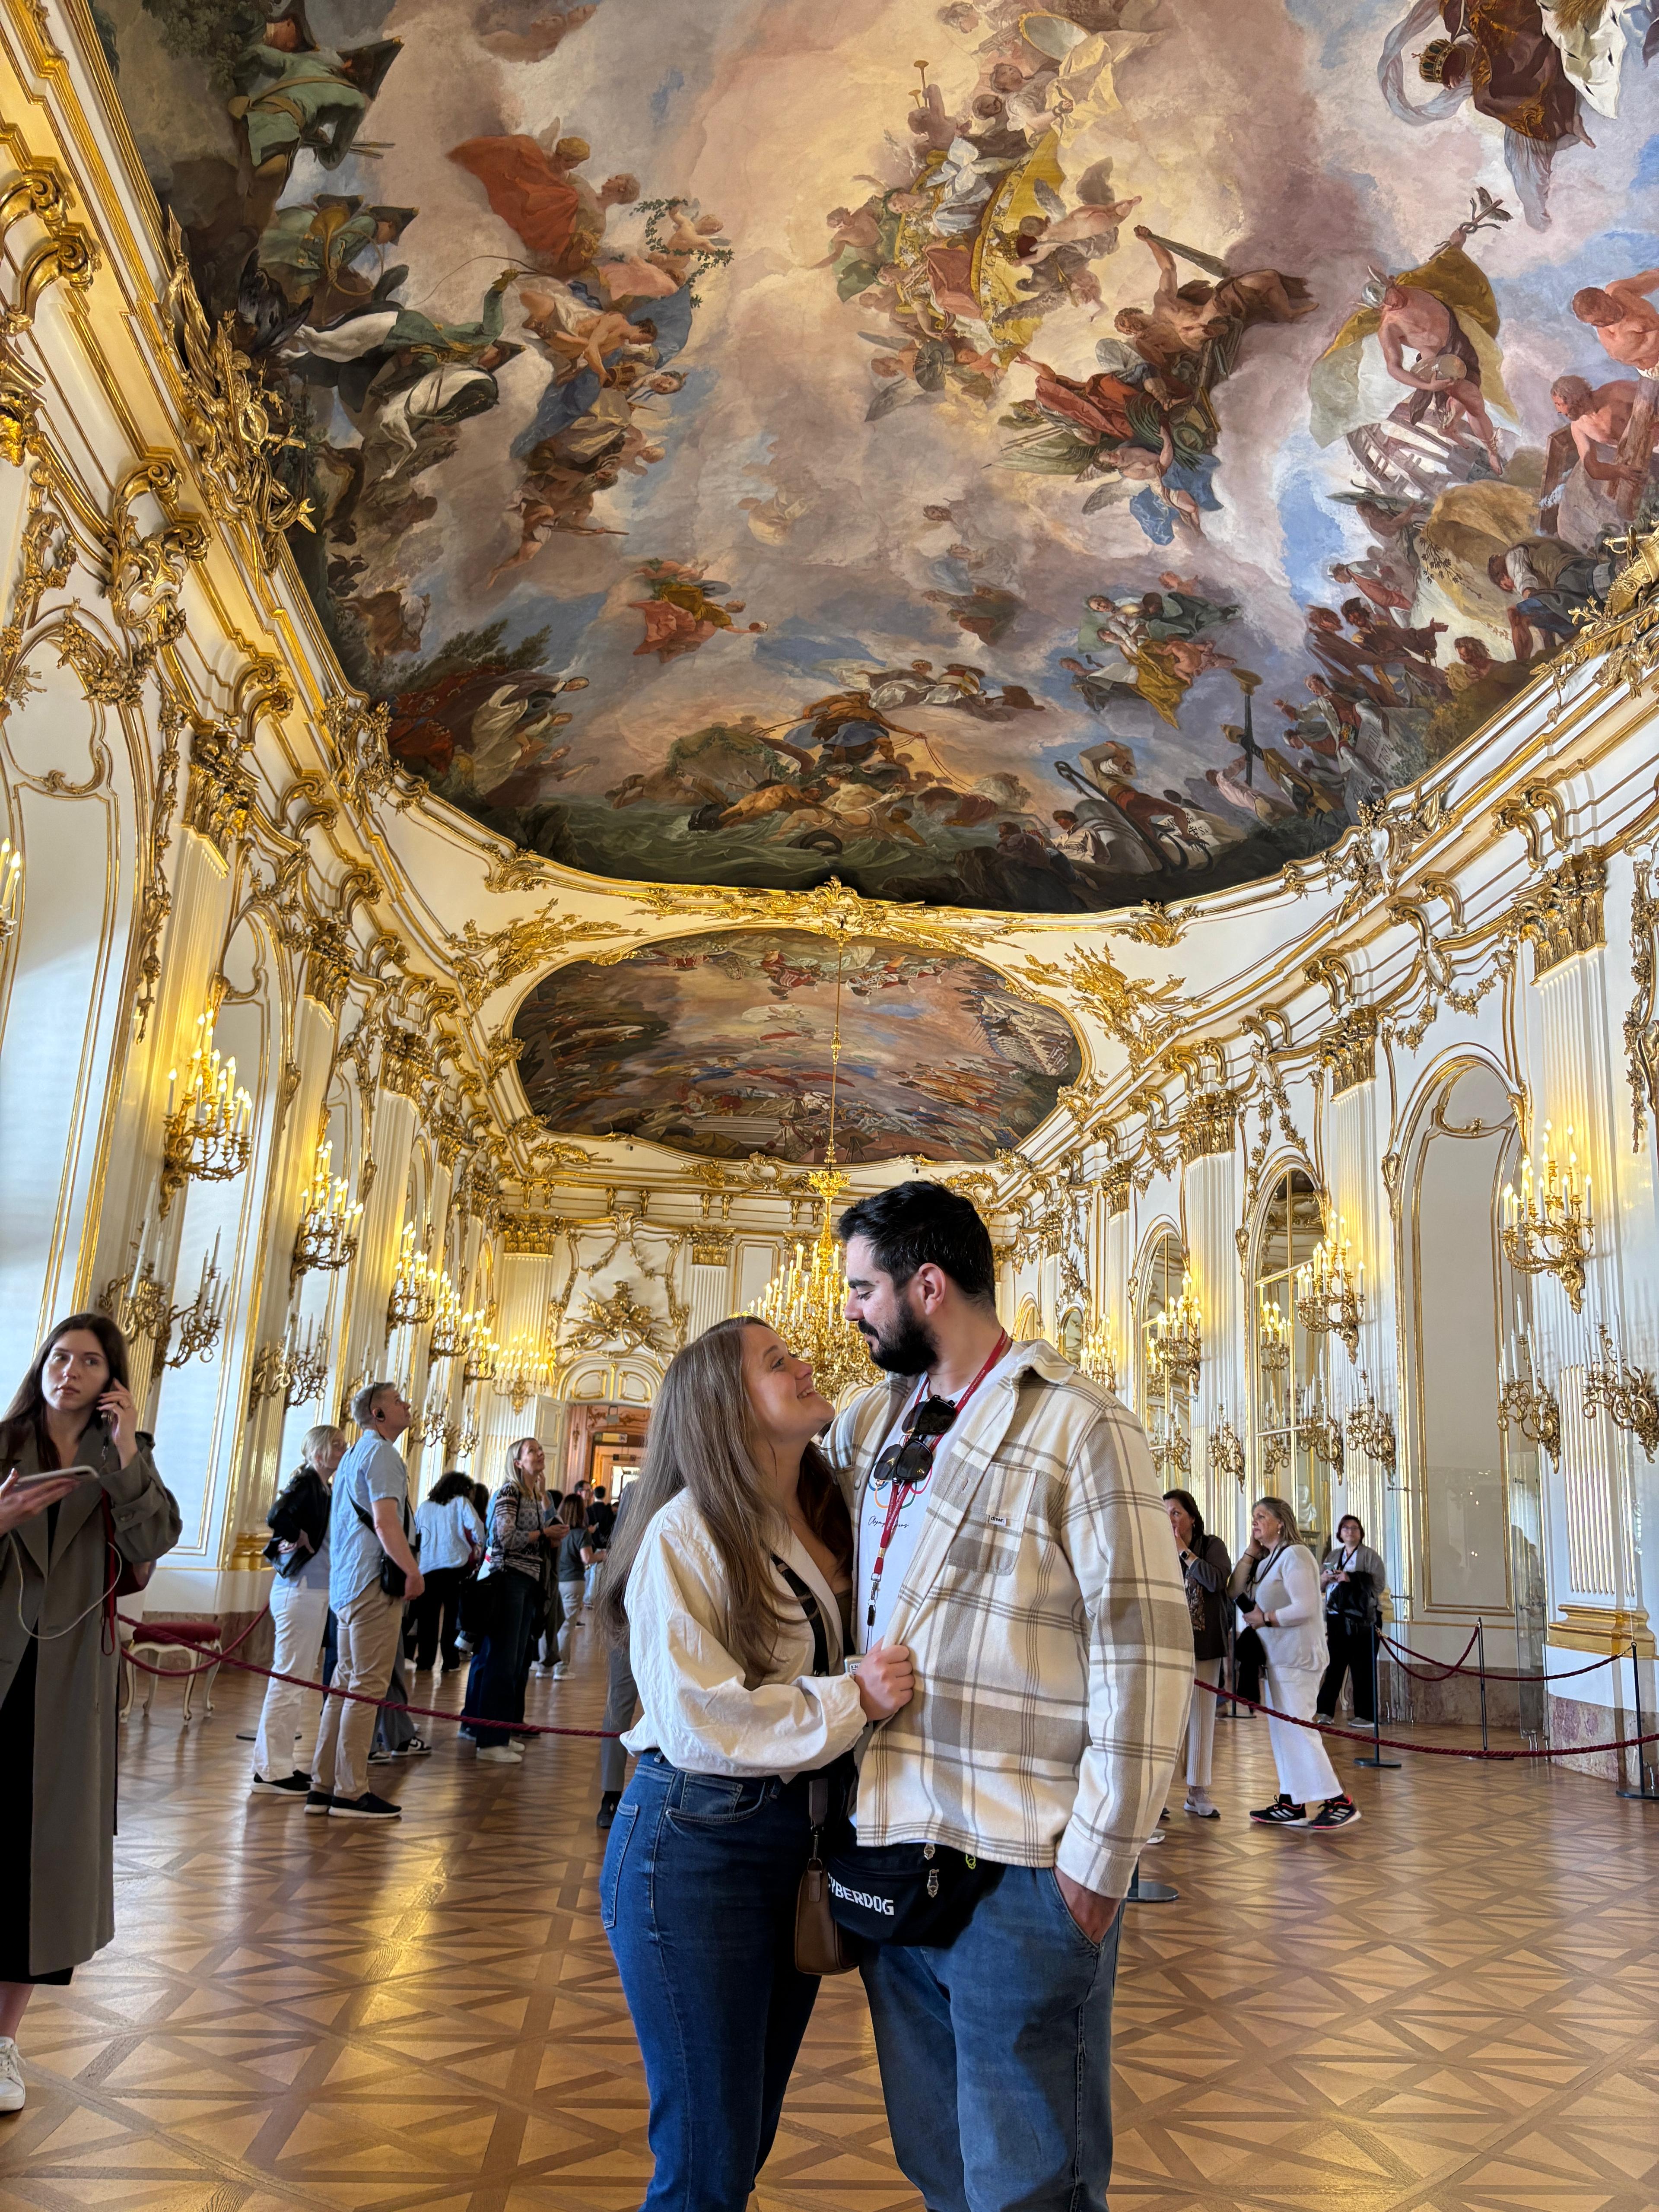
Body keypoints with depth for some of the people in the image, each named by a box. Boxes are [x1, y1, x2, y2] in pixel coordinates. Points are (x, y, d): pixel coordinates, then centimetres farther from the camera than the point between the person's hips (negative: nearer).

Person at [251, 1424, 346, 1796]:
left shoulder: (321, 1487, 14)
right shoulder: (306, 1482, -12)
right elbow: (277, 1516, -28)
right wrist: (301, 1542, -13)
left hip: (314, 1591, 10)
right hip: (300, 1589, -10)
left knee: (299, 1681, 15)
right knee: (289, 1679, -5)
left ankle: (279, 1762, 24)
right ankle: (271, 1771, 1)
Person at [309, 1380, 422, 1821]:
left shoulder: (355, 1454, 20)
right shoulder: (381, 1453, -11)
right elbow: (386, 1522, -21)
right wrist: (413, 1571, -16)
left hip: (346, 1586, 10)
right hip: (374, 1585, -10)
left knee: (345, 1686, 12)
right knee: (366, 1688, -6)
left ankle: (324, 1787, 16)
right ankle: (351, 1793, -3)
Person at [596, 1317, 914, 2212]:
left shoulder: (827, 1524, 8)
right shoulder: (687, 1532, -15)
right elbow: (694, 1719, -21)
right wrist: (851, 1701, -21)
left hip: (799, 1836, 7)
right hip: (695, 1845, -7)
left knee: (750, 2140, 18)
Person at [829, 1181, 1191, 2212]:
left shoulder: (1080, 1426, -11)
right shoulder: (876, 1418, 9)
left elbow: (1146, 1650, -15)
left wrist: (1101, 1858, -16)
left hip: (1023, 1871, -6)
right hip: (893, 1852, 7)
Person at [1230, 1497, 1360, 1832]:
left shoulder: (1294, 1555, -13)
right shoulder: (1266, 1560, 14)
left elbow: (1304, 1609, -22)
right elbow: (1234, 1593, 5)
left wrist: (1264, 1619, -14)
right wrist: (1251, 1550, 3)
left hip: (1296, 1657, -9)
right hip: (1276, 1656, 9)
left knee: (1296, 1728, -8)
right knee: (1282, 1731, 10)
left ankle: (1339, 1802, -1)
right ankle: (1293, 1804, 15)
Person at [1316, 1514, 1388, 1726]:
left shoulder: (1371, 1556, 2)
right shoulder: (1332, 1556, 16)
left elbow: (1379, 1585, -10)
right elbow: (1319, 1586, 18)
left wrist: (1351, 1578, -19)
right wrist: (1323, 1579, -5)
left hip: (1363, 1618, -4)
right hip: (1337, 1617, 4)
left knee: (1363, 1668, -2)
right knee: (1335, 1665, 1)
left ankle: (1365, 1715, 3)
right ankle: (1326, 1711, 3)